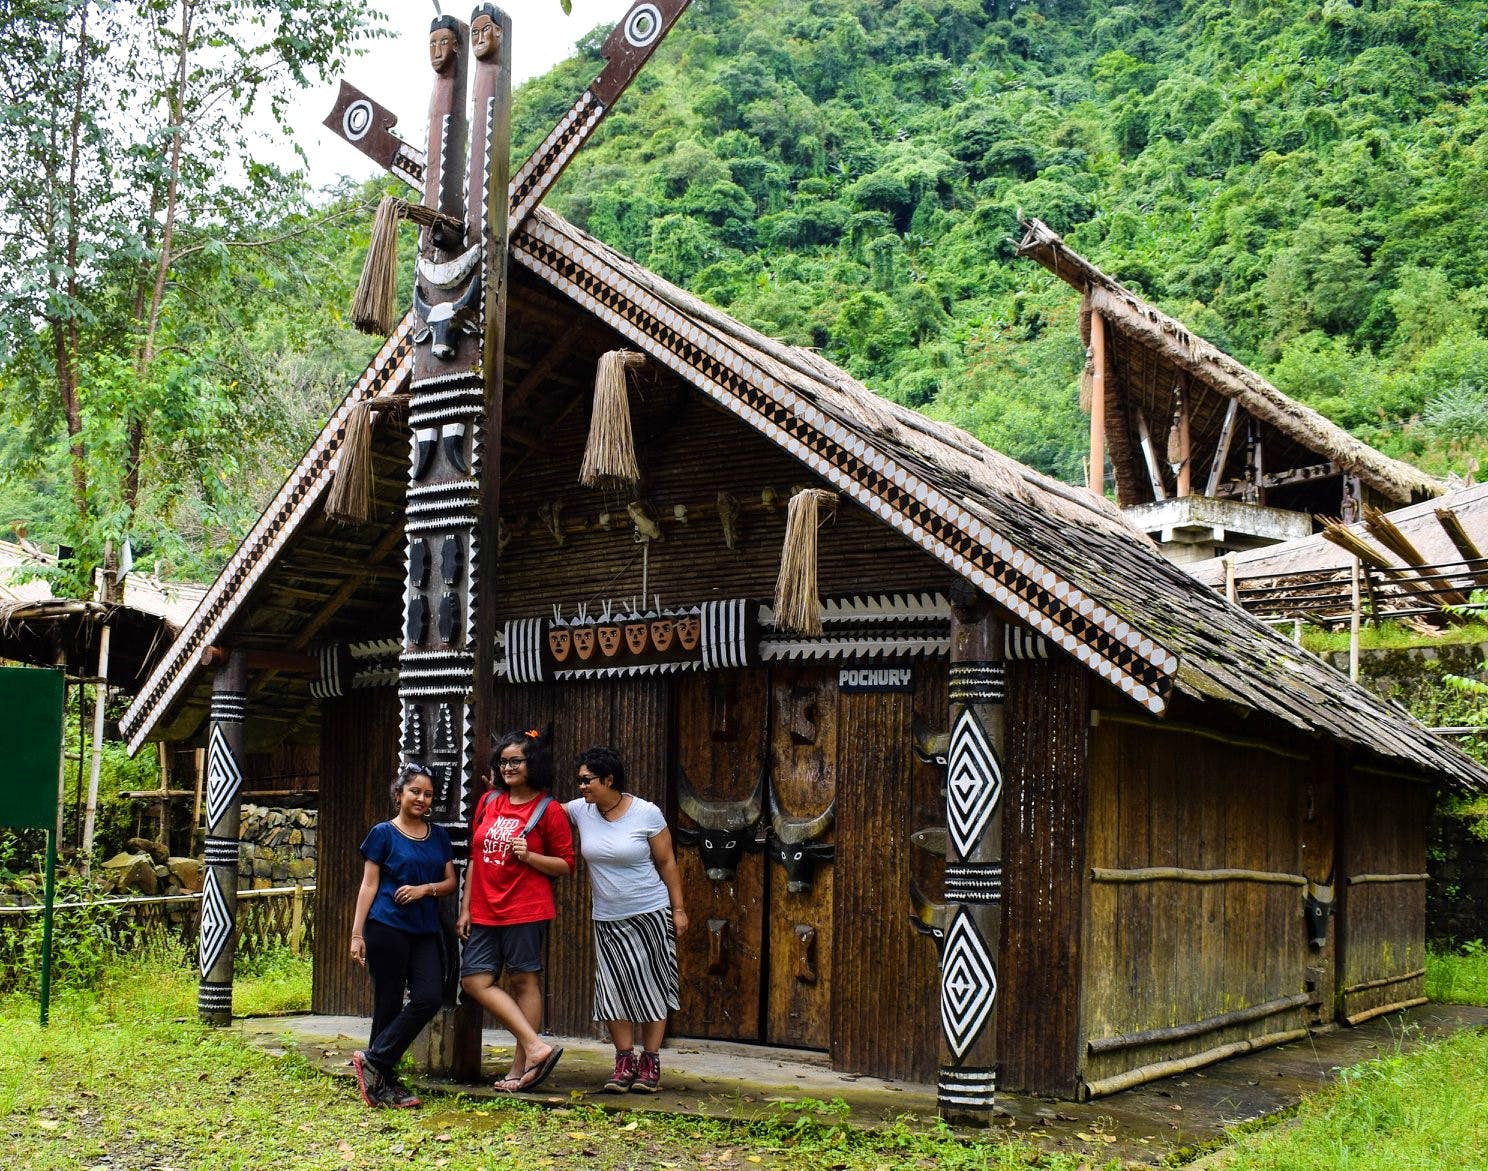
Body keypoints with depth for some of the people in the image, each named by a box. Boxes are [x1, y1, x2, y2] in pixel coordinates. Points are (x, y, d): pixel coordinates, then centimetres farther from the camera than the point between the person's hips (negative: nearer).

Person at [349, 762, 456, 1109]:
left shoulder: (439, 835, 12)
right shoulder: (383, 833, -1)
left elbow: (450, 881, 13)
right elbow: (369, 884, -1)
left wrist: (426, 889, -9)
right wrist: (357, 932, -6)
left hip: (426, 930, 5)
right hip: (387, 927, -5)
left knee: (428, 998, -9)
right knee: (389, 1003, -1)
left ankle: (374, 1061, 2)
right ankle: (383, 1082, 9)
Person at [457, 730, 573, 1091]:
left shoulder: (549, 810, -4)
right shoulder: (489, 803, 11)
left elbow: (565, 865, -2)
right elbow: (474, 857, 15)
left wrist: (529, 856, -18)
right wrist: (466, 908, 12)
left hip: (526, 911, -6)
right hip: (484, 912, 6)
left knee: (524, 981, -1)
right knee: (475, 980, 0)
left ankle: (520, 1068, 6)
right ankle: (536, 1047, 2)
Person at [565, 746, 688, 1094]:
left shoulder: (647, 813, -11)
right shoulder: (581, 810, -2)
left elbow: (666, 863, -5)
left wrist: (678, 909, -5)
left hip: (650, 915, -4)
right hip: (607, 919, 4)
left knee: (650, 987, 2)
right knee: (613, 990, 1)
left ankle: (650, 1063, 11)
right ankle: (625, 1062, 12)